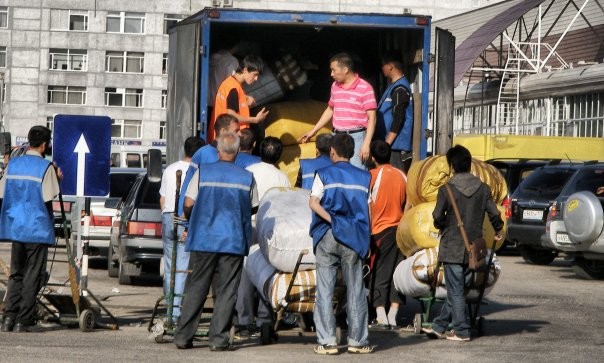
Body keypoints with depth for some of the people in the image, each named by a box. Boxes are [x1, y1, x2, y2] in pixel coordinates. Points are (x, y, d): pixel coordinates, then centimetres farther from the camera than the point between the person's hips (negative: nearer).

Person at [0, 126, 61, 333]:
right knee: (32, 275, 1)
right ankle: (24, 321, -1)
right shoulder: (45, 167, -10)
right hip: (37, 228, -5)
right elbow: (48, 200, -12)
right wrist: (57, 179, 4)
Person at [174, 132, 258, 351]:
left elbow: (188, 204, -3)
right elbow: (253, 208, 10)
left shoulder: (203, 173, -1)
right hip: (234, 240, 0)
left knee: (196, 289, 7)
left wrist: (189, 218, 18)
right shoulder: (247, 177, 1)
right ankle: (218, 339, 0)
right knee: (226, 291, 4)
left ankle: (183, 336, 7)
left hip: (203, 239, 0)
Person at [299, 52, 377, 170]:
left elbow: (372, 117, -10)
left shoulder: (365, 88, -8)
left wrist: (366, 144, -16)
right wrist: (313, 131, 25)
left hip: (356, 137, -6)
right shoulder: (335, 86, 12)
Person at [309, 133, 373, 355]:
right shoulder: (364, 177, 8)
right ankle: (357, 341, 9)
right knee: (355, 290, 7)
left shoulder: (324, 174, 0)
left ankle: (327, 342, -3)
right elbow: (368, 209, 7)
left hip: (327, 236, -2)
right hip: (353, 237, 2)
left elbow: (314, 203, -13)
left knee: (325, 289, 1)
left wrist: (331, 220, -9)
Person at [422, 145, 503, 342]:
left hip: (452, 246, -5)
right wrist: (498, 231, 19)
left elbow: (438, 217, -12)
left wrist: (442, 227, 11)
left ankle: (461, 331, 2)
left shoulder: (447, 189, -12)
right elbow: (494, 214, -1)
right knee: (456, 288, 13)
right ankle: (439, 326, 20)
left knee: (455, 290, 2)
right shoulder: (483, 188, 0)